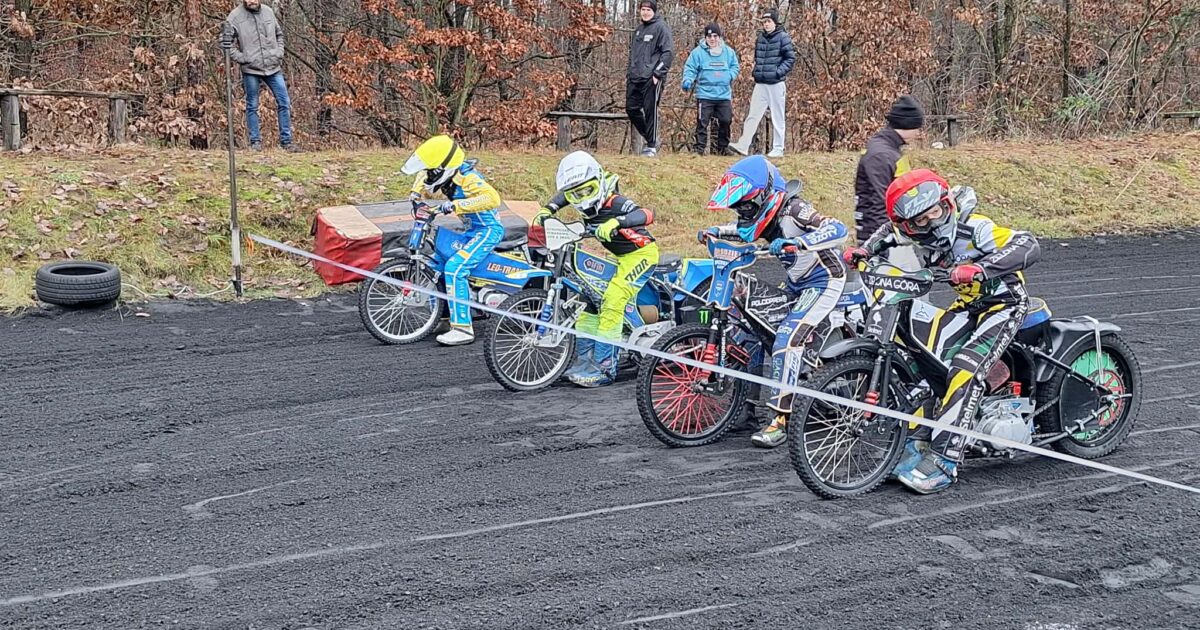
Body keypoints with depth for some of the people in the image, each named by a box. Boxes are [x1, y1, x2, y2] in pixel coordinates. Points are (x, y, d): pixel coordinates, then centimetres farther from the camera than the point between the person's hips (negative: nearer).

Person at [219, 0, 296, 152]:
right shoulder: (235, 17, -6)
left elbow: (279, 34, 18)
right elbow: (225, 42, -3)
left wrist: (279, 53, 5)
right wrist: (241, 58, -10)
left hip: (274, 67, 3)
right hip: (251, 70, -3)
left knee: (284, 103, 2)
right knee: (252, 106, 5)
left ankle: (286, 140, 10)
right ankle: (255, 141, 14)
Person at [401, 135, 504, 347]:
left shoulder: (467, 178, -24)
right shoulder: (448, 176, 2)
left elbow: (492, 198, -41)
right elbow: (424, 177, 25)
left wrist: (456, 205, -44)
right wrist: (416, 193, 7)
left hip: (489, 230, -10)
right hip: (474, 231, 10)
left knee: (454, 269, -25)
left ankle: (462, 328, -25)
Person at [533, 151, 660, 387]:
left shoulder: (614, 202, -25)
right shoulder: (589, 206, -1)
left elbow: (647, 215, -43)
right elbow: (562, 195, 22)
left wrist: (616, 222, -56)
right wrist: (548, 209, 5)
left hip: (640, 253, -10)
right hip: (618, 256, 10)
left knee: (612, 303, -22)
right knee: (591, 300, 8)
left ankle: (604, 368, -19)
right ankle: (584, 360, 14)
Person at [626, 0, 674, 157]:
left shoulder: (661, 27, -4)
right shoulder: (638, 29, 18)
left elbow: (668, 52, -11)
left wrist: (658, 73, -15)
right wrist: (628, 73, 16)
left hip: (651, 79, -7)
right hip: (635, 78, 8)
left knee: (650, 111, -5)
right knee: (631, 109, 6)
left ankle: (652, 146, 4)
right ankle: (650, 138, 21)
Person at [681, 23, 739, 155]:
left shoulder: (728, 52, 8)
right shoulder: (698, 52, -2)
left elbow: (735, 66, 17)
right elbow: (690, 69, -2)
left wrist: (730, 76, -3)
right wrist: (687, 81, -19)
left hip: (724, 95, 3)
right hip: (705, 95, -3)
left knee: (725, 122, 8)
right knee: (702, 123, -5)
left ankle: (722, 148, 22)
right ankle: (699, 149, 1)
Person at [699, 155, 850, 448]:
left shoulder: (793, 209, -24)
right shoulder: (766, 213, 0)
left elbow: (839, 230, -37)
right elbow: (743, 228, 25)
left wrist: (796, 242, -50)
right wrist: (714, 231, 7)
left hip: (824, 280, -10)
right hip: (797, 283, 10)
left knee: (787, 339, -23)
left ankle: (781, 420, -21)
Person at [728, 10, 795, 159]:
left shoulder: (783, 37, -4)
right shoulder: (760, 38, 12)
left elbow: (791, 58, -6)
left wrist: (778, 72, -15)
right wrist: (756, 72, 10)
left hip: (776, 84, -5)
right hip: (760, 84, 5)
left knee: (777, 118, 2)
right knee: (752, 116, -1)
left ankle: (778, 149, 8)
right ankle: (743, 145, -5)